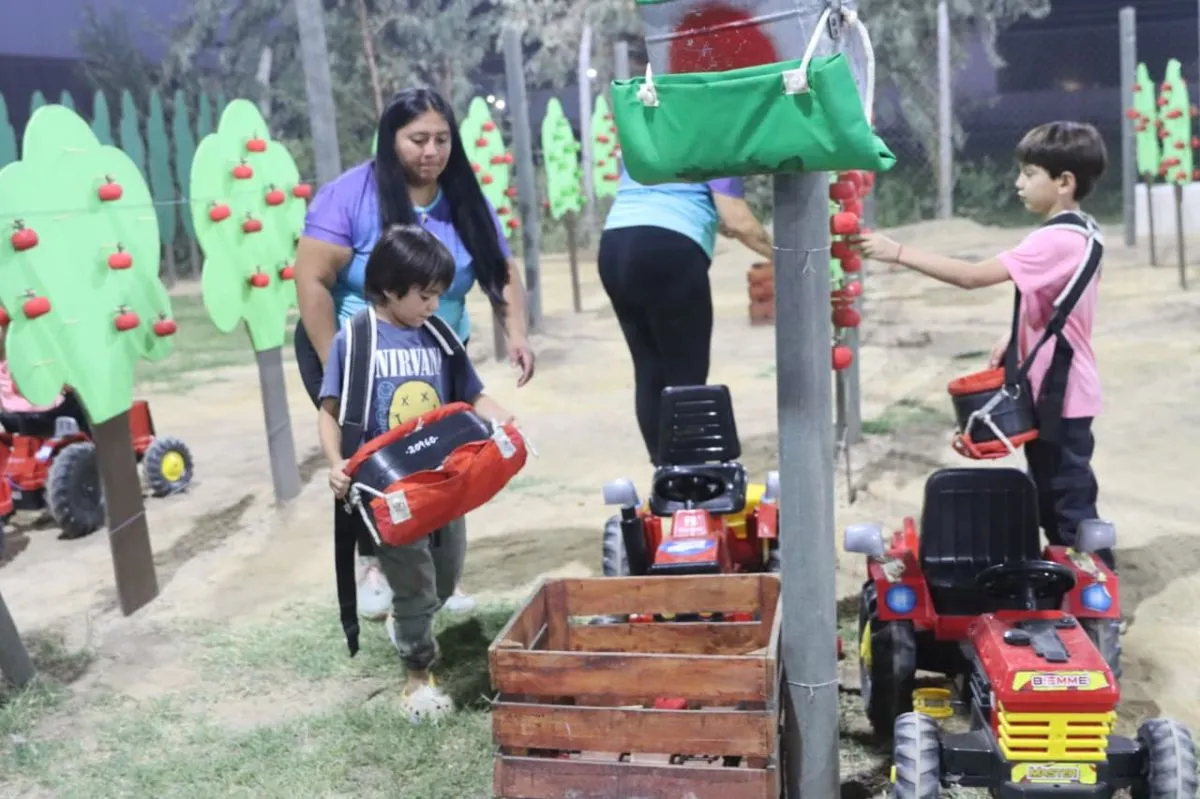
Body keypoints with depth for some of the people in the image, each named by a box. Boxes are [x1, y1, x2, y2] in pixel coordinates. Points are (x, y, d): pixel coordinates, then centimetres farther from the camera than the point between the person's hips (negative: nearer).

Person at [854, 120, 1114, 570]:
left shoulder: (1056, 240, -23)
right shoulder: (1077, 232, 9)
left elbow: (974, 276, -30)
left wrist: (899, 253, -29)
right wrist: (1016, 340, 7)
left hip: (1060, 393, -10)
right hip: (1054, 387, 10)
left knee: (1070, 501, 2)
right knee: (1051, 496, 19)